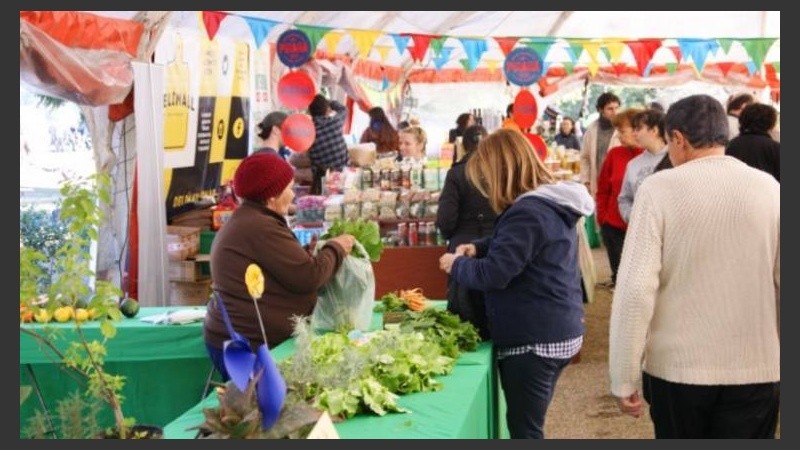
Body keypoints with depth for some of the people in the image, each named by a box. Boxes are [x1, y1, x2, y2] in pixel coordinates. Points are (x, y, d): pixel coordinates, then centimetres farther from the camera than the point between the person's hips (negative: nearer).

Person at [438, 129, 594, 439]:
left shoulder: (527, 213, -22)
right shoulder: (552, 203, 11)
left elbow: (493, 275, -25)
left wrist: (456, 264, -7)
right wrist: (479, 248, 10)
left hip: (533, 340, -10)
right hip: (555, 333, 10)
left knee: (524, 430, 0)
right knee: (530, 425, 21)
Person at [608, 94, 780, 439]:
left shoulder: (660, 188, -9)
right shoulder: (770, 189, -2)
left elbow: (636, 288, -14)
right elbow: (781, 284, -1)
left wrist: (624, 378, -6)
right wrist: (782, 363, 12)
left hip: (677, 366, -1)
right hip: (757, 368, 1)